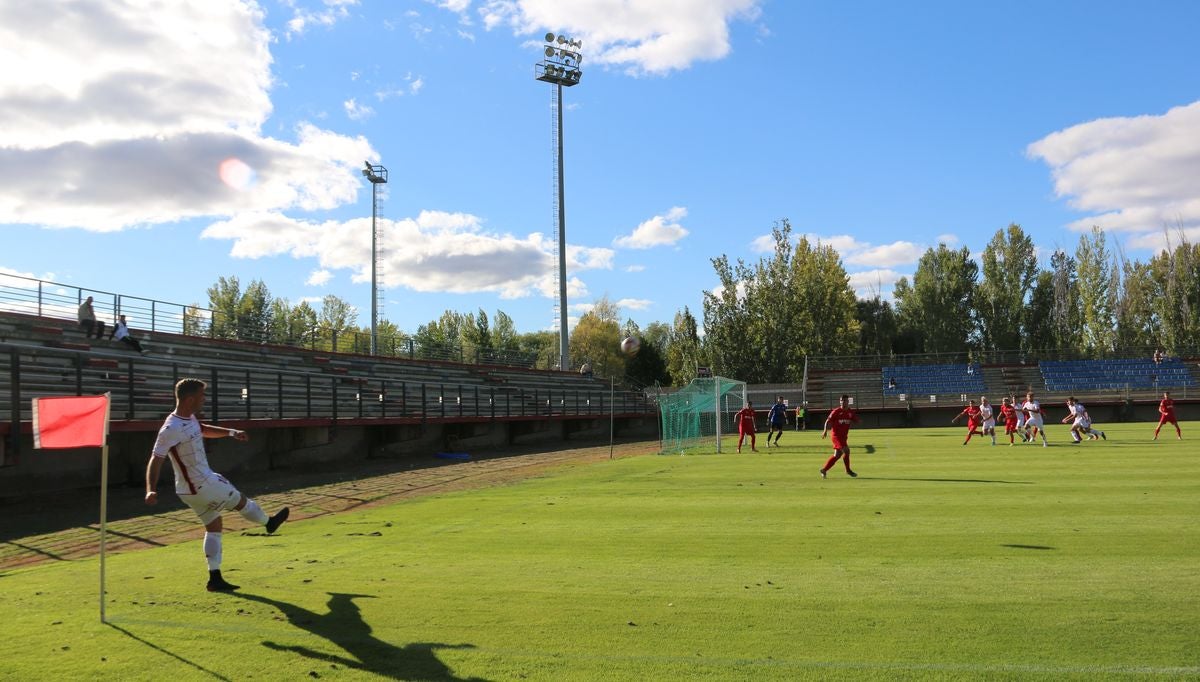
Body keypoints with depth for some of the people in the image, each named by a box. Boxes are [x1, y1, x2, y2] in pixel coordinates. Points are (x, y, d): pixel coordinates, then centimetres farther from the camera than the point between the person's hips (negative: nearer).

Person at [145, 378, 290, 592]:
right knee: (241, 501, 12)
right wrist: (151, 490, -38)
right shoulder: (171, 429, -26)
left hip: (205, 481, 9)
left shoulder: (189, 418, 4)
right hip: (201, 487, -9)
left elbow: (204, 429, 25)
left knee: (214, 526, 15)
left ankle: (215, 579, 20)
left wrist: (231, 432, 19)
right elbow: (155, 460, -28)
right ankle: (269, 523, 41)